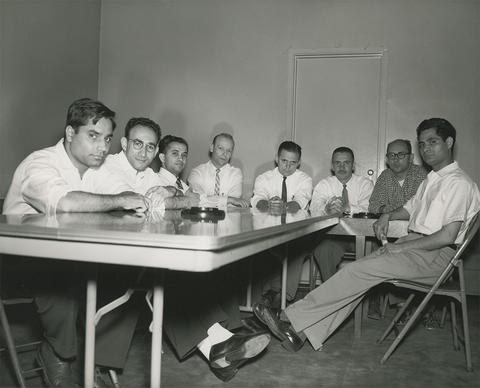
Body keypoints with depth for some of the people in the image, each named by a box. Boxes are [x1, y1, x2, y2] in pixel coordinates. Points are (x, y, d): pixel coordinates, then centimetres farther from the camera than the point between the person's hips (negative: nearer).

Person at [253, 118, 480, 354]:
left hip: (435, 255, -9)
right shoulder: (431, 179, 19)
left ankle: (294, 319, -19)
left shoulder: (458, 183, -12)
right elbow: (410, 209, 30)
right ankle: (304, 331, -13)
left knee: (359, 271, -22)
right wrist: (387, 216, 8)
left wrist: (401, 247, -16)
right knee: (360, 272, -10)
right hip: (415, 245, 9)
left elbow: (447, 236, -19)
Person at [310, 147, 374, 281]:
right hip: (333, 235, 1)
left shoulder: (365, 183, 6)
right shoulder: (323, 185, 10)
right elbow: (314, 210, -8)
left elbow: (368, 210, -12)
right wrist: (326, 209, -32)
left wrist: (348, 207, -32)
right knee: (321, 249, -30)